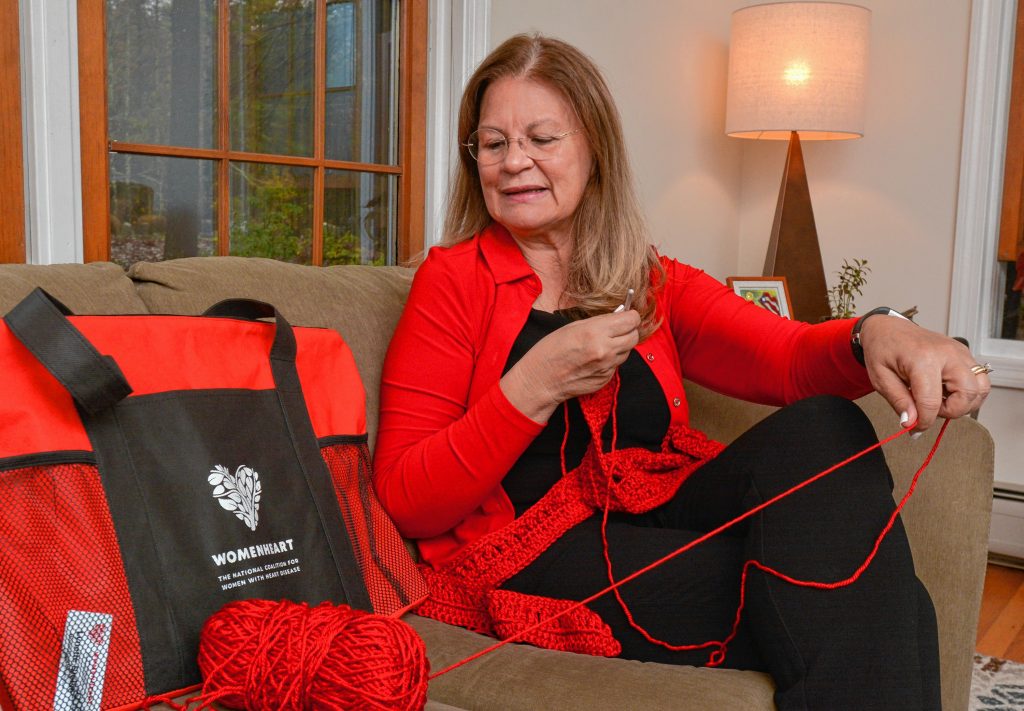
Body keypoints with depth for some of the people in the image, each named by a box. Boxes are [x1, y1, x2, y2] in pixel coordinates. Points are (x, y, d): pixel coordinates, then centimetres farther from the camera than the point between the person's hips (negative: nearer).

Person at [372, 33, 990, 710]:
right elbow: (405, 501, -6)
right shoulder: (453, 280, 2)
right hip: (528, 563, -5)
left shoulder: (655, 285, 13)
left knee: (824, 431, -21)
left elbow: (784, 355, -6)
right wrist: (534, 387, -18)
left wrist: (875, 334, -29)